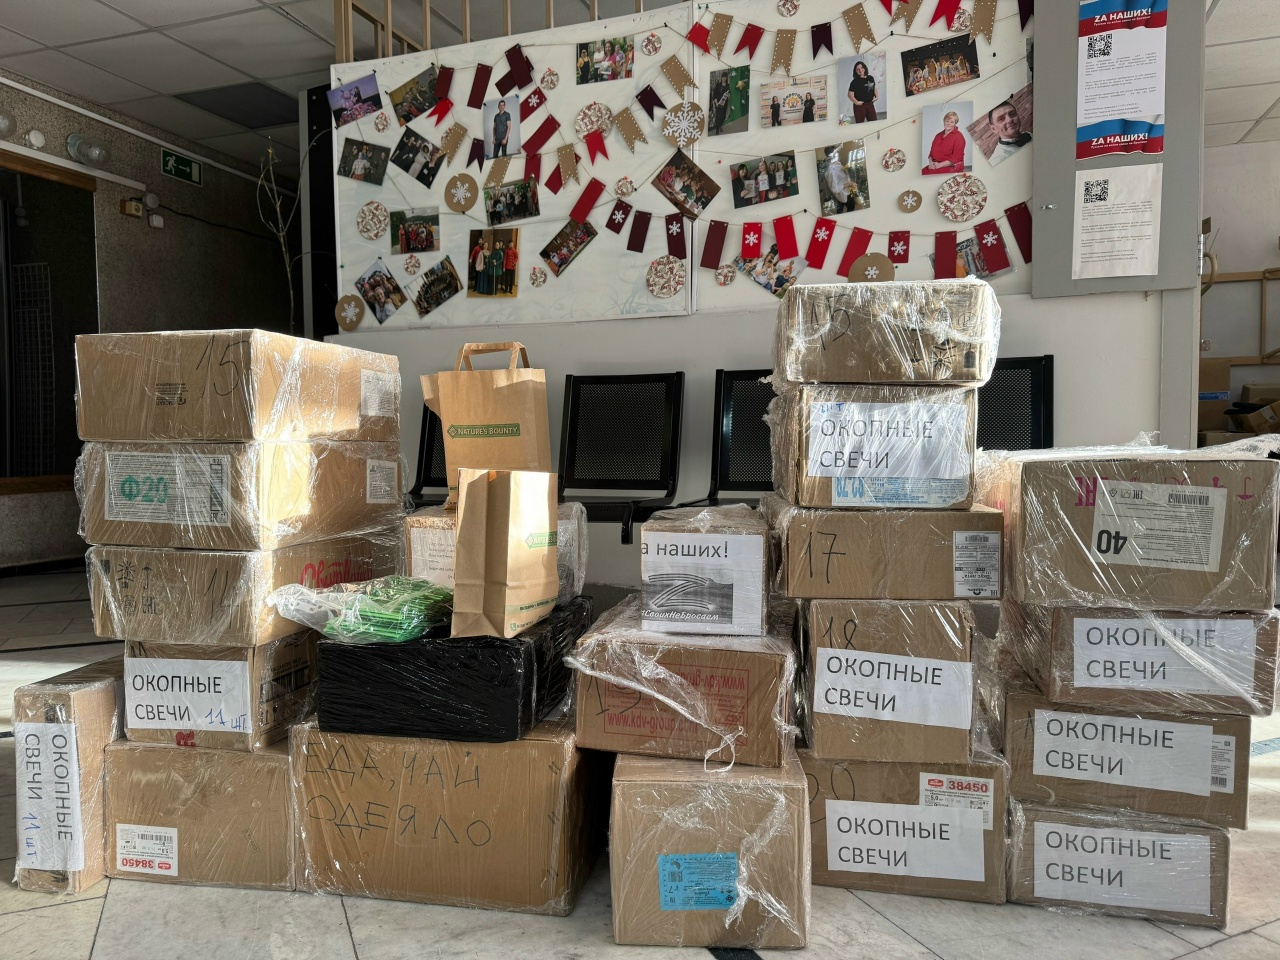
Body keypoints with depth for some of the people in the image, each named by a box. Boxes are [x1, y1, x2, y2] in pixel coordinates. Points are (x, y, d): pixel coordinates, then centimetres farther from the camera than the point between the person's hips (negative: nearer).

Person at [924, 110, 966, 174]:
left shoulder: (958, 136, -3)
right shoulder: (939, 135, 17)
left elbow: (956, 158, -11)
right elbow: (932, 152, 19)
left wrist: (940, 165, -19)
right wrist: (931, 162, -4)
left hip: (952, 167, -6)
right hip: (935, 165, 6)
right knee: (922, 172, -24)